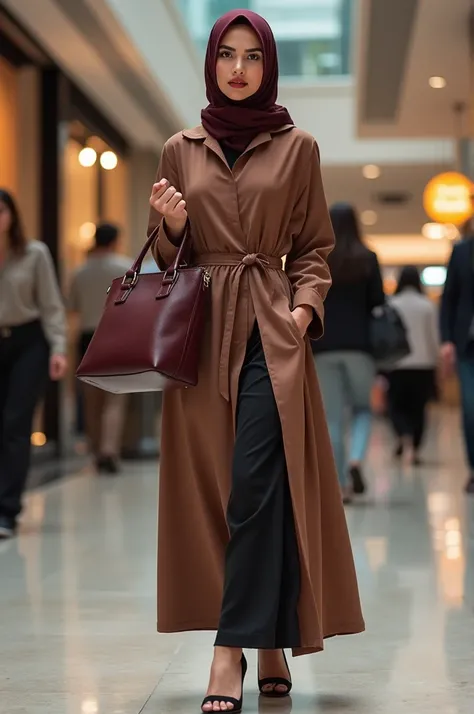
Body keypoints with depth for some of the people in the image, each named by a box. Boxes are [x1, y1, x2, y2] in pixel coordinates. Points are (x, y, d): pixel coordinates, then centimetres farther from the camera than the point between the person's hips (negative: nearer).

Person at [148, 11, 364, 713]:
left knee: (256, 486, -12)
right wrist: (171, 225, -4)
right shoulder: (180, 150, 13)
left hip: (272, 329, -2)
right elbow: (166, 256, 17)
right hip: (203, 330, 3)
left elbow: (316, 247, 10)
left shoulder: (298, 147, 8)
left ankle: (234, 648, -9)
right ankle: (268, 643, 12)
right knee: (208, 485, 2)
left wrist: (305, 307, -6)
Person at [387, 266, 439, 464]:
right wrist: (435, 361, 11)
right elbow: (434, 337, 1)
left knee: (396, 405, 9)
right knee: (418, 408, 8)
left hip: (397, 364, -1)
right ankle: (415, 450, 4)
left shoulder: (392, 305, -3)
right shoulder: (428, 306, -1)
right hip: (423, 363, 1)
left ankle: (402, 435, -18)